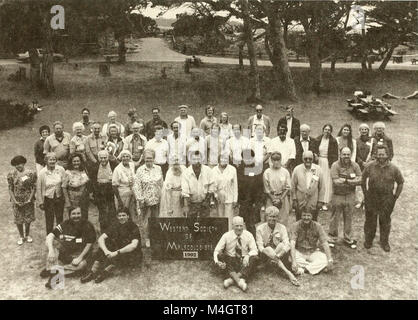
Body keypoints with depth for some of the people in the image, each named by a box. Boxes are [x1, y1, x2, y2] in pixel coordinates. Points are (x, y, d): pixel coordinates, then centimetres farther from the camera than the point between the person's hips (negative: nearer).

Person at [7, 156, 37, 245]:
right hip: (17, 201, 0)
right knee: (18, 220, 10)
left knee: (28, 219, 13)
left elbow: (33, 187, -6)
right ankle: (21, 236, 31)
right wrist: (15, 201, -11)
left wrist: (30, 199, -13)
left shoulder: (31, 173, -8)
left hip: (28, 200, 0)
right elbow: (10, 189, -3)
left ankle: (27, 235, 36)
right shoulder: (11, 175, -6)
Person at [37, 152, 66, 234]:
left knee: (60, 218, 15)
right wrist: (40, 202, -2)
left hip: (59, 198, 2)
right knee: (49, 219, 9)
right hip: (48, 199, -2)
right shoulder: (42, 173, -12)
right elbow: (38, 188, -4)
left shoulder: (61, 169, -8)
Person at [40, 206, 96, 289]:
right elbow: (50, 236, -14)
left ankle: (54, 269, -33)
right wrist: (51, 251, -31)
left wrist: (80, 258, -18)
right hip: (64, 252, 2)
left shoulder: (87, 225, -9)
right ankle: (52, 273, -32)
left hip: (80, 253, -2)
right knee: (51, 242, -23)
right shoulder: (65, 224, -3)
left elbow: (89, 244, -9)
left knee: (82, 265, -35)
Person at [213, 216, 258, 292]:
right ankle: (238, 280, -44)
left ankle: (232, 279, -40)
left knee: (254, 258, -30)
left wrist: (247, 256, -30)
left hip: (244, 261, 0)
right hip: (230, 261, 0)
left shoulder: (248, 235, -2)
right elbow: (217, 250, -7)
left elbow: (254, 250, -6)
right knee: (220, 255, -30)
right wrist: (217, 262, -28)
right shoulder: (226, 236, -5)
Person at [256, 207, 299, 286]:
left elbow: (287, 244, -12)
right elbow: (260, 246, -10)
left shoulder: (282, 228, -1)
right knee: (268, 249, -35)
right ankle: (288, 273, -42)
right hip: (265, 255, 0)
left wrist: (276, 256, -31)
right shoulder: (260, 228, -3)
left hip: (280, 254, 1)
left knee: (282, 245, -29)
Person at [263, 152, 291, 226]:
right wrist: (273, 199, -7)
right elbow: (266, 189, 0)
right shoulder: (267, 172, -1)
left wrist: (280, 199, -8)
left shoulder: (285, 172, 2)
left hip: (283, 199, 1)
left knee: (283, 220, 1)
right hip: (271, 198, -1)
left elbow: (287, 188, 1)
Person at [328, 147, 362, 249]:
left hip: (350, 196, 3)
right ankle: (332, 239, 19)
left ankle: (348, 239, 27)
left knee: (348, 218, 13)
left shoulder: (355, 165, 1)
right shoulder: (335, 166, -11)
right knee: (334, 218, 6)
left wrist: (345, 180, -19)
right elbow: (336, 182, -20)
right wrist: (352, 181, -14)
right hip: (338, 196, -3)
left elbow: (360, 180, -7)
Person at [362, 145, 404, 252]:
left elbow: (400, 183, 5)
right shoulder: (370, 167, -8)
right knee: (370, 220, 10)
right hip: (371, 199, 0)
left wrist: (395, 197, 3)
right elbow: (363, 179, 6)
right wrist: (365, 193, 4)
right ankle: (368, 241, 27)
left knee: (385, 221, 12)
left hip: (387, 200, 0)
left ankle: (384, 242, 29)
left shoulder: (393, 169, -8)